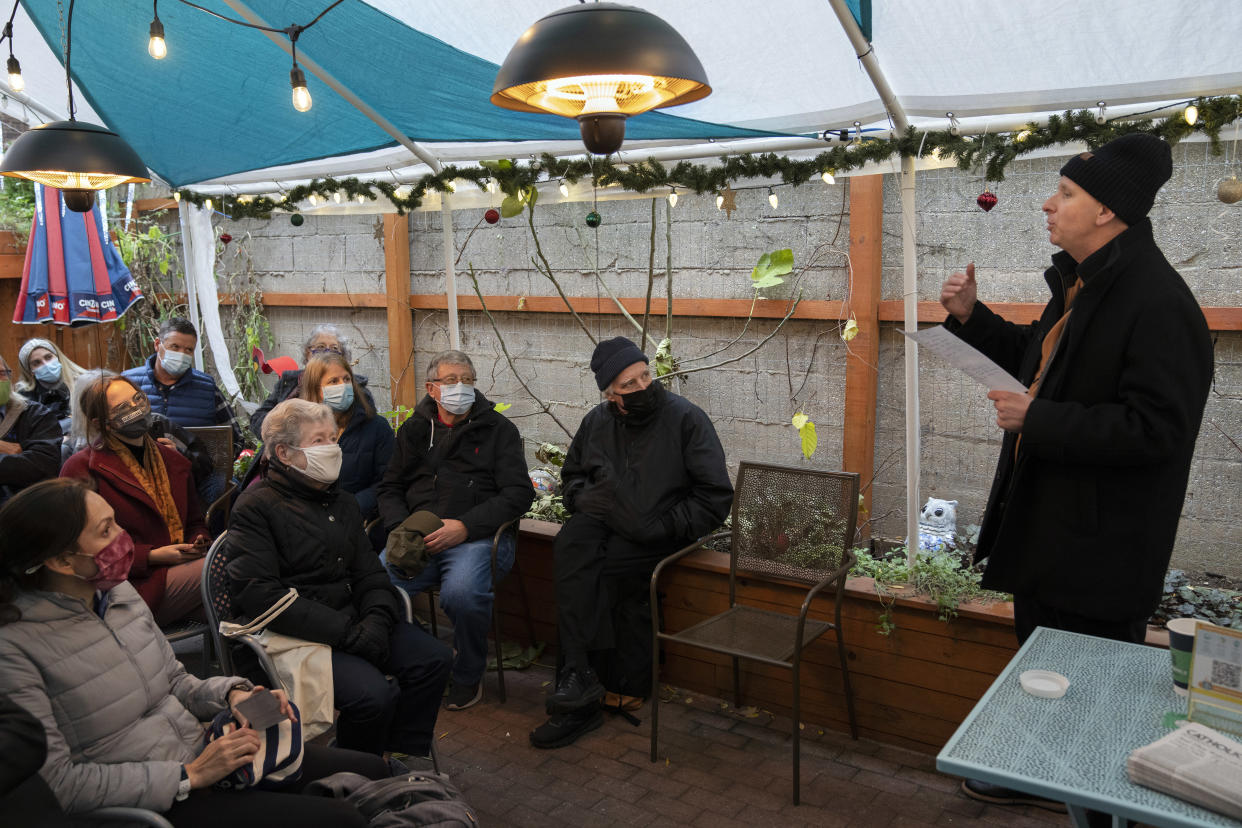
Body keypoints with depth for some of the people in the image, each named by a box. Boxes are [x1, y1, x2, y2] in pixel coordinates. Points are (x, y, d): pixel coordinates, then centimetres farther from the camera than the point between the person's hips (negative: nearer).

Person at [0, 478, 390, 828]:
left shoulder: (120, 593, 4)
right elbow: (56, 782, -18)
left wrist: (232, 692, -8)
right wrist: (188, 775, -19)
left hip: (200, 754, 7)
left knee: (374, 771, 0)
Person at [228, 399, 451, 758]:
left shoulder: (342, 502, 17)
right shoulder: (256, 507, -7)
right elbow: (258, 595, -17)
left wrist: (377, 620, -9)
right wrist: (345, 633, -20)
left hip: (352, 618, 7)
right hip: (298, 634, -7)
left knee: (434, 658, -10)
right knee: (374, 694, -27)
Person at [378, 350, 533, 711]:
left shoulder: (498, 429, 7)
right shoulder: (414, 430, 19)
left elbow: (519, 493, -2)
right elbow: (390, 488, 20)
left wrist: (465, 526, -14)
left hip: (479, 536, -3)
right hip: (417, 539, 3)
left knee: (462, 593, -34)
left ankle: (468, 676, -3)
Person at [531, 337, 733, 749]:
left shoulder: (687, 418, -6)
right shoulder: (597, 421, 9)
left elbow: (716, 497, -6)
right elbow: (572, 475, 26)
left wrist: (662, 527, -15)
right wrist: (585, 499, 3)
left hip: (658, 533, -4)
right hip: (604, 523, 5)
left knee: (591, 572, -28)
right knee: (569, 547, -28)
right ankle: (579, 673, -30)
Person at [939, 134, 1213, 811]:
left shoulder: (1157, 302, -23)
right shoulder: (1081, 284, 9)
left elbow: (1155, 427, -29)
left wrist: (1037, 419, -25)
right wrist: (971, 316, 12)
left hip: (1101, 546, -10)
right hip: (1047, 521, 10)